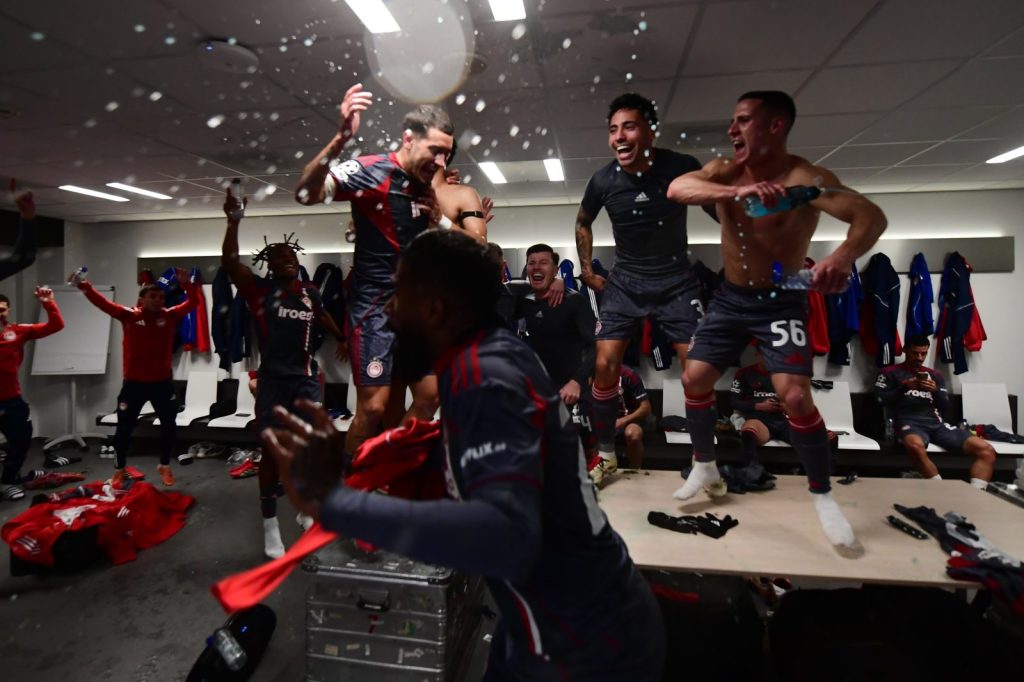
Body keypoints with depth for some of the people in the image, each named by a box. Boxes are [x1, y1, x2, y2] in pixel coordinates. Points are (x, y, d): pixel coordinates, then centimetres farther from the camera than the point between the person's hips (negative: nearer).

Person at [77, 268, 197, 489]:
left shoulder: (170, 315, 0)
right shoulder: (129, 315, -3)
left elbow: (193, 302, -3)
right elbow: (104, 303, -7)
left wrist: (186, 284, -15)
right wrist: (85, 287, -17)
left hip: (162, 382, 1)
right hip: (134, 382, -1)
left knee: (169, 425, 9)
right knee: (124, 427, 9)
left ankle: (165, 466, 29)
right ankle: (119, 470, 29)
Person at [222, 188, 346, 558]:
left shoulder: (310, 292, 7)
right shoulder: (259, 289, -2)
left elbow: (323, 317, 26)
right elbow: (229, 261, -16)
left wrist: (342, 339, 36)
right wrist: (234, 222, -26)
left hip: (306, 379, 3)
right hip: (272, 381, -3)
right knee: (272, 452, 3)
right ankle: (270, 526, 15)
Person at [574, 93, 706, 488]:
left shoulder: (682, 168, -11)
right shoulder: (603, 180, -6)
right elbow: (583, 223, 15)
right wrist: (587, 270, 9)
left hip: (677, 282, -1)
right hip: (625, 283, 2)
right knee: (605, 365, -6)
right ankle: (605, 455, 12)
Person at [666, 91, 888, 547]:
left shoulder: (804, 178, -18)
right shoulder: (725, 171, -5)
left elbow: (871, 216, -29)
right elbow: (676, 188, -24)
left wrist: (844, 256, -52)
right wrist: (738, 191, -40)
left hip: (782, 302, -4)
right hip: (731, 298, 5)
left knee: (795, 396, -17)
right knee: (694, 380, 1)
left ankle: (822, 496, 8)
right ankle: (705, 467, 25)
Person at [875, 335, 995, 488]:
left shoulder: (934, 375, 25)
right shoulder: (890, 372, 12)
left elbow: (945, 406, 18)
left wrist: (935, 391, -3)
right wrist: (903, 387, -9)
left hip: (936, 423, 5)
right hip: (909, 422, -5)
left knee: (986, 450, -19)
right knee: (916, 446, -42)